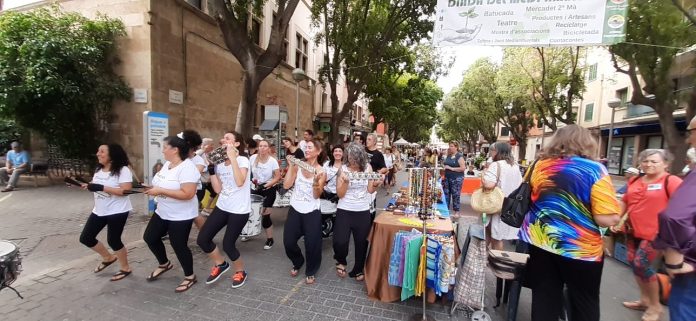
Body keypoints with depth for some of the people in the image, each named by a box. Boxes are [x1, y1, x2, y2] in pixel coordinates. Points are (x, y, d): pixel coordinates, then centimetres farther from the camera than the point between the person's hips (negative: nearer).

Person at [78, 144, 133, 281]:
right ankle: (108, 258, 34)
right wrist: (88, 186, 1)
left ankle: (125, 269, 18)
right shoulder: (99, 169, 9)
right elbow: (96, 186, 22)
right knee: (86, 238, 11)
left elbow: (126, 190, -26)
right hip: (99, 211, 9)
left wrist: (101, 187, -29)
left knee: (113, 240, -3)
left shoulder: (123, 170, -18)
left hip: (117, 212, -9)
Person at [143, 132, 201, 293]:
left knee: (179, 246, 1)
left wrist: (161, 191, -29)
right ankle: (164, 264, 43)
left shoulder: (187, 168, -26)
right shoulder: (168, 163, 4)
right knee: (150, 237, 20)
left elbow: (187, 194, -33)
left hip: (181, 216, -10)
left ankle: (190, 277, 22)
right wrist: (153, 188, -1)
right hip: (163, 212, 10)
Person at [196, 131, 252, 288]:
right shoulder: (219, 163, 7)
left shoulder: (243, 160, -12)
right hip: (222, 207, 7)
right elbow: (218, 189, 4)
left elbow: (240, 182, -30)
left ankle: (240, 272, 26)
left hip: (239, 210, -7)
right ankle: (220, 264, 29)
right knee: (202, 239, 3)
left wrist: (232, 157, -27)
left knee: (227, 244, -3)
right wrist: (211, 168, -1)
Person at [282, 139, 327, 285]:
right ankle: (297, 263, 38)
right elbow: (286, 185, -9)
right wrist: (290, 166, -12)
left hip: (312, 212, -3)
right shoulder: (298, 166, -1)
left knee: (312, 244, 1)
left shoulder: (321, 172, -7)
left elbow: (316, 195, -11)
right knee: (288, 242, 8)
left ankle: (311, 272, 27)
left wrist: (316, 181, -28)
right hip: (295, 209, 3)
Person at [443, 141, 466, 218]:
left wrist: (451, 168, -18)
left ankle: (456, 212, 10)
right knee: (446, 194, 9)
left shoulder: (459, 156, -9)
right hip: (447, 178, 7)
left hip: (456, 179, -7)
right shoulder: (448, 156, 12)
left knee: (456, 195, -1)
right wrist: (444, 167, 6)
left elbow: (463, 168, -16)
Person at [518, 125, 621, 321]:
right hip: (580, 248, -2)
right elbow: (609, 219, -16)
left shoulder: (539, 165, -1)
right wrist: (615, 203, 4)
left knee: (544, 301, 14)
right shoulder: (594, 170, -12)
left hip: (539, 243, 3)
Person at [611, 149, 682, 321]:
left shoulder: (671, 181, -10)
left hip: (655, 233, -6)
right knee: (633, 264, 11)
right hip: (634, 231, 6)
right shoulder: (634, 181, 8)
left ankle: (656, 305, 18)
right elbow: (625, 202, 16)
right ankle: (645, 300, 31)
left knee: (641, 266, -6)